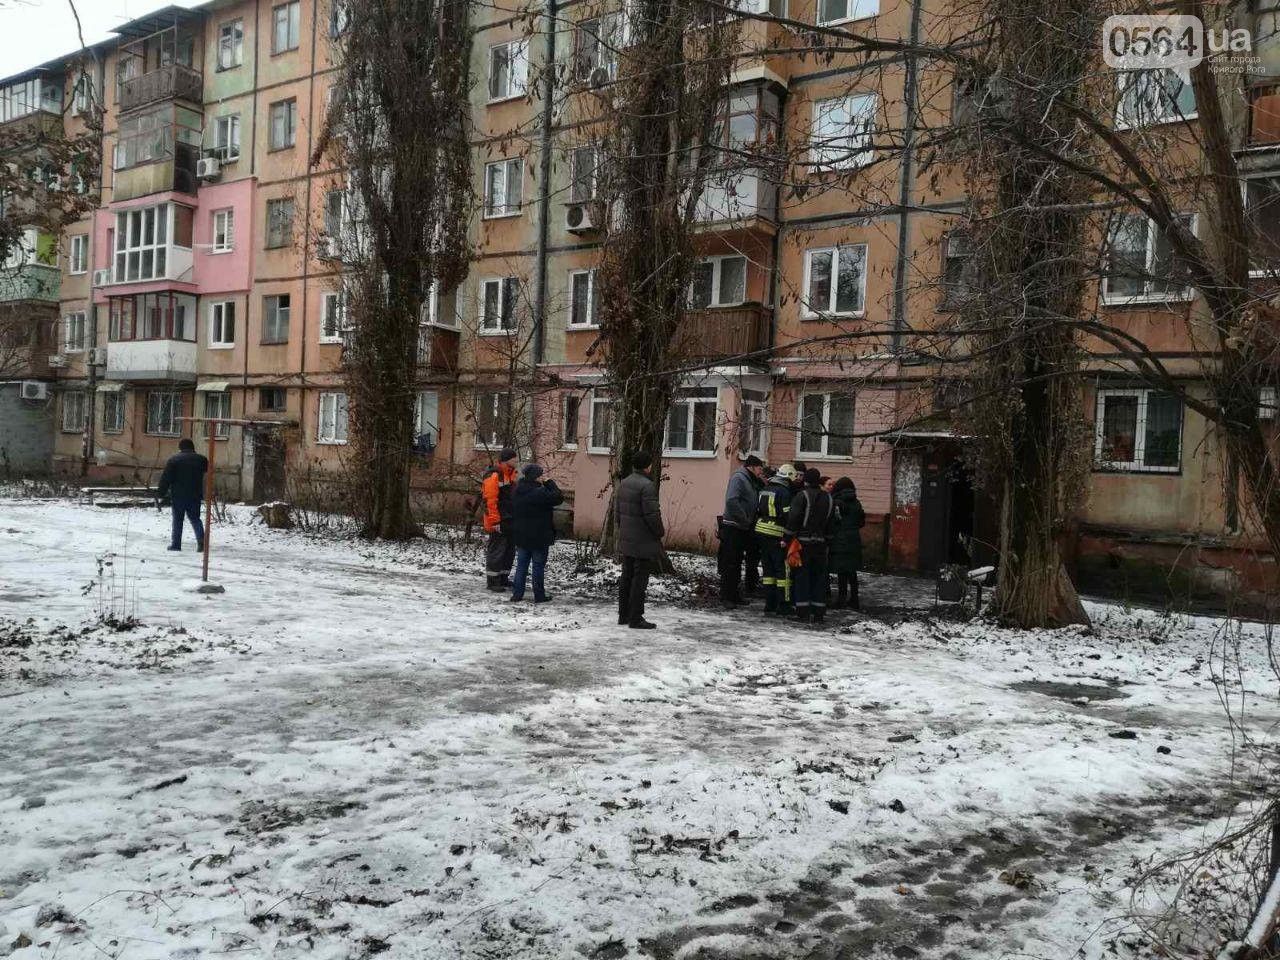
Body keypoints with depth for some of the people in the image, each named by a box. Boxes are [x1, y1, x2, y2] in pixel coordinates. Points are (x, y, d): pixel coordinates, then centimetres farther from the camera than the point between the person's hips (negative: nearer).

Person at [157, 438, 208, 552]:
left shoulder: (174, 459, -5)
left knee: (177, 520, 5)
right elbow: (207, 470, 18)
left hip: (178, 496, -2)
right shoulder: (200, 459, 4)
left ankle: (175, 544, 5)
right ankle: (201, 539, -7)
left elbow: (166, 478, -6)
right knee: (195, 518, 11)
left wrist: (161, 493, -2)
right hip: (195, 496, 2)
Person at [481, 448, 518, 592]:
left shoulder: (510, 474, 15)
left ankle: (503, 578, 25)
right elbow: (490, 501, -20)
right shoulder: (493, 475, -15)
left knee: (509, 550, 15)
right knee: (496, 551, -4)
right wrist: (494, 522, -22)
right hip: (499, 522, -10)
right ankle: (492, 581, 3)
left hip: (510, 521, 10)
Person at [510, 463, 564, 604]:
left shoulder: (518, 492, 3)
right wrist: (549, 483, -10)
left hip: (521, 536, 6)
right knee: (538, 566, 4)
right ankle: (539, 595, 10)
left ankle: (517, 594, 13)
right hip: (539, 537, -6)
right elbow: (558, 498, -17)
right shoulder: (540, 492, -21)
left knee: (521, 565, 13)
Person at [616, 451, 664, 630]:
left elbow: (616, 511, 14)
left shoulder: (623, 484, 9)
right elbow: (652, 514, -20)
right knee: (640, 579, -3)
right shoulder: (647, 485, -18)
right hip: (644, 541, -8)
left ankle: (623, 615, 21)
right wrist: (659, 532, -6)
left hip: (626, 540, 8)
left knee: (626, 577, 15)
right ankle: (636, 619, 0)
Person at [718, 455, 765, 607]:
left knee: (737, 562, 14)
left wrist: (749, 522, 6)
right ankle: (725, 596, -2)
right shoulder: (738, 478, -12)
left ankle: (735, 594, 21)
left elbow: (753, 505, 21)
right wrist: (745, 519, -21)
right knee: (729, 563, -6)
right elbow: (731, 500, -24)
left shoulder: (752, 482, 17)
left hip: (742, 529, 9)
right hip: (732, 527, -9)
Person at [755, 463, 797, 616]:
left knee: (768, 569, 12)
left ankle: (769, 606, 12)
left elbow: (756, 511, 16)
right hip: (776, 535, -7)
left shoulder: (764, 490, 13)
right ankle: (783, 605, 2)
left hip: (761, 532, 7)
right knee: (783, 569, 1)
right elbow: (787, 516, -17)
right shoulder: (784, 492, -12)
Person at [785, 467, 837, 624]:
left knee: (802, 576, 1)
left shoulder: (801, 496, -9)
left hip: (803, 542, -5)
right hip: (820, 543, 5)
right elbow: (831, 524, 14)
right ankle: (818, 613, 11)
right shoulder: (829, 498, 10)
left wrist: (787, 539, -8)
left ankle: (803, 612, -2)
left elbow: (793, 519, -14)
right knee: (819, 576, 10)